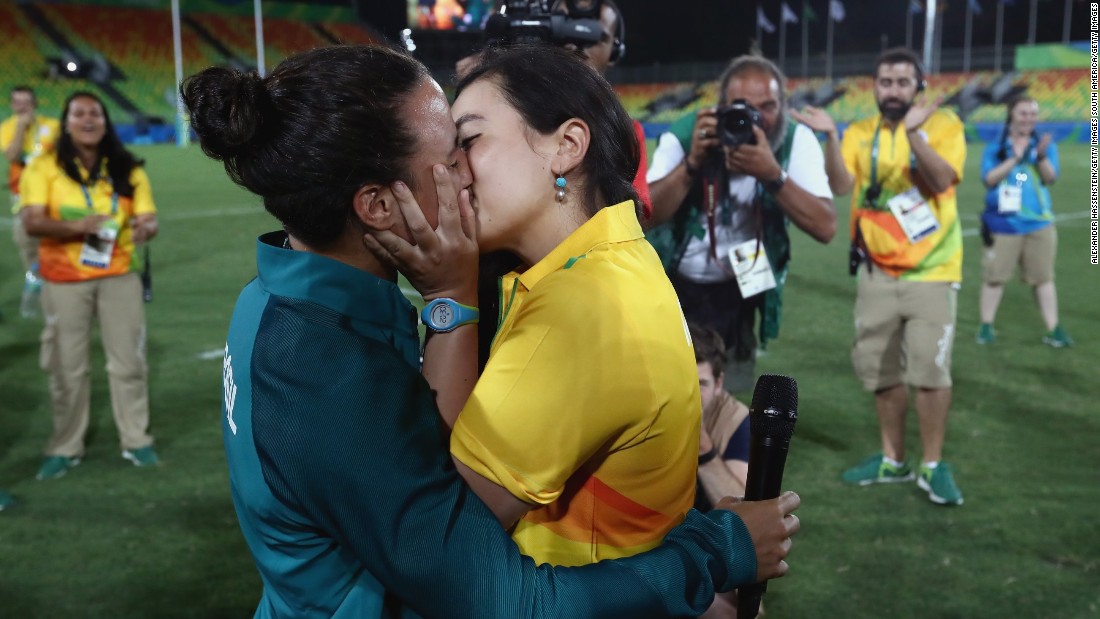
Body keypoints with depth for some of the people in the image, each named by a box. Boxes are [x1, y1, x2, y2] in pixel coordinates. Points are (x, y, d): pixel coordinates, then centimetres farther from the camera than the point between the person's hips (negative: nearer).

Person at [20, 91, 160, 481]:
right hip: (64, 280, -1)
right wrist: (74, 226, -30)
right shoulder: (44, 167, -4)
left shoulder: (127, 168, 2)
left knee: (128, 360, 7)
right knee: (67, 367, 7)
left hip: (118, 275, 2)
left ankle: (136, 440, 21)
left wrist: (146, 227, -26)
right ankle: (66, 447, 22)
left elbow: (148, 216, -2)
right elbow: (31, 222, -12)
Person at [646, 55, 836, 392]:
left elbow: (825, 227, -27)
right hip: (668, 285, -1)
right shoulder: (683, 135, -19)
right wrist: (693, 162, -37)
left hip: (735, 291, 1)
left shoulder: (796, 140, -17)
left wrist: (772, 174, -39)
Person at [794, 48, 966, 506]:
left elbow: (941, 181, -20)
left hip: (930, 269, -3)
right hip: (877, 271, 4)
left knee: (930, 368, -8)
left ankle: (933, 466, 9)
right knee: (880, 369, 9)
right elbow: (841, 185, -12)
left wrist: (913, 132, -27)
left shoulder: (943, 124, -5)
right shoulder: (860, 133, 4)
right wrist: (830, 137, -24)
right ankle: (893, 459, 24)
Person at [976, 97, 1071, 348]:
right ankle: (986, 326, 18)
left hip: (1038, 224, 1)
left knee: (1043, 277, 4)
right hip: (1002, 224, -1)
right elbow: (989, 179, -12)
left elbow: (1050, 178, -10)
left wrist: (1041, 156, -28)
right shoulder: (995, 147, -1)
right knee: (994, 276, 5)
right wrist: (1015, 158, -20)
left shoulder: (1045, 145, 3)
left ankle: (1053, 330, 10)